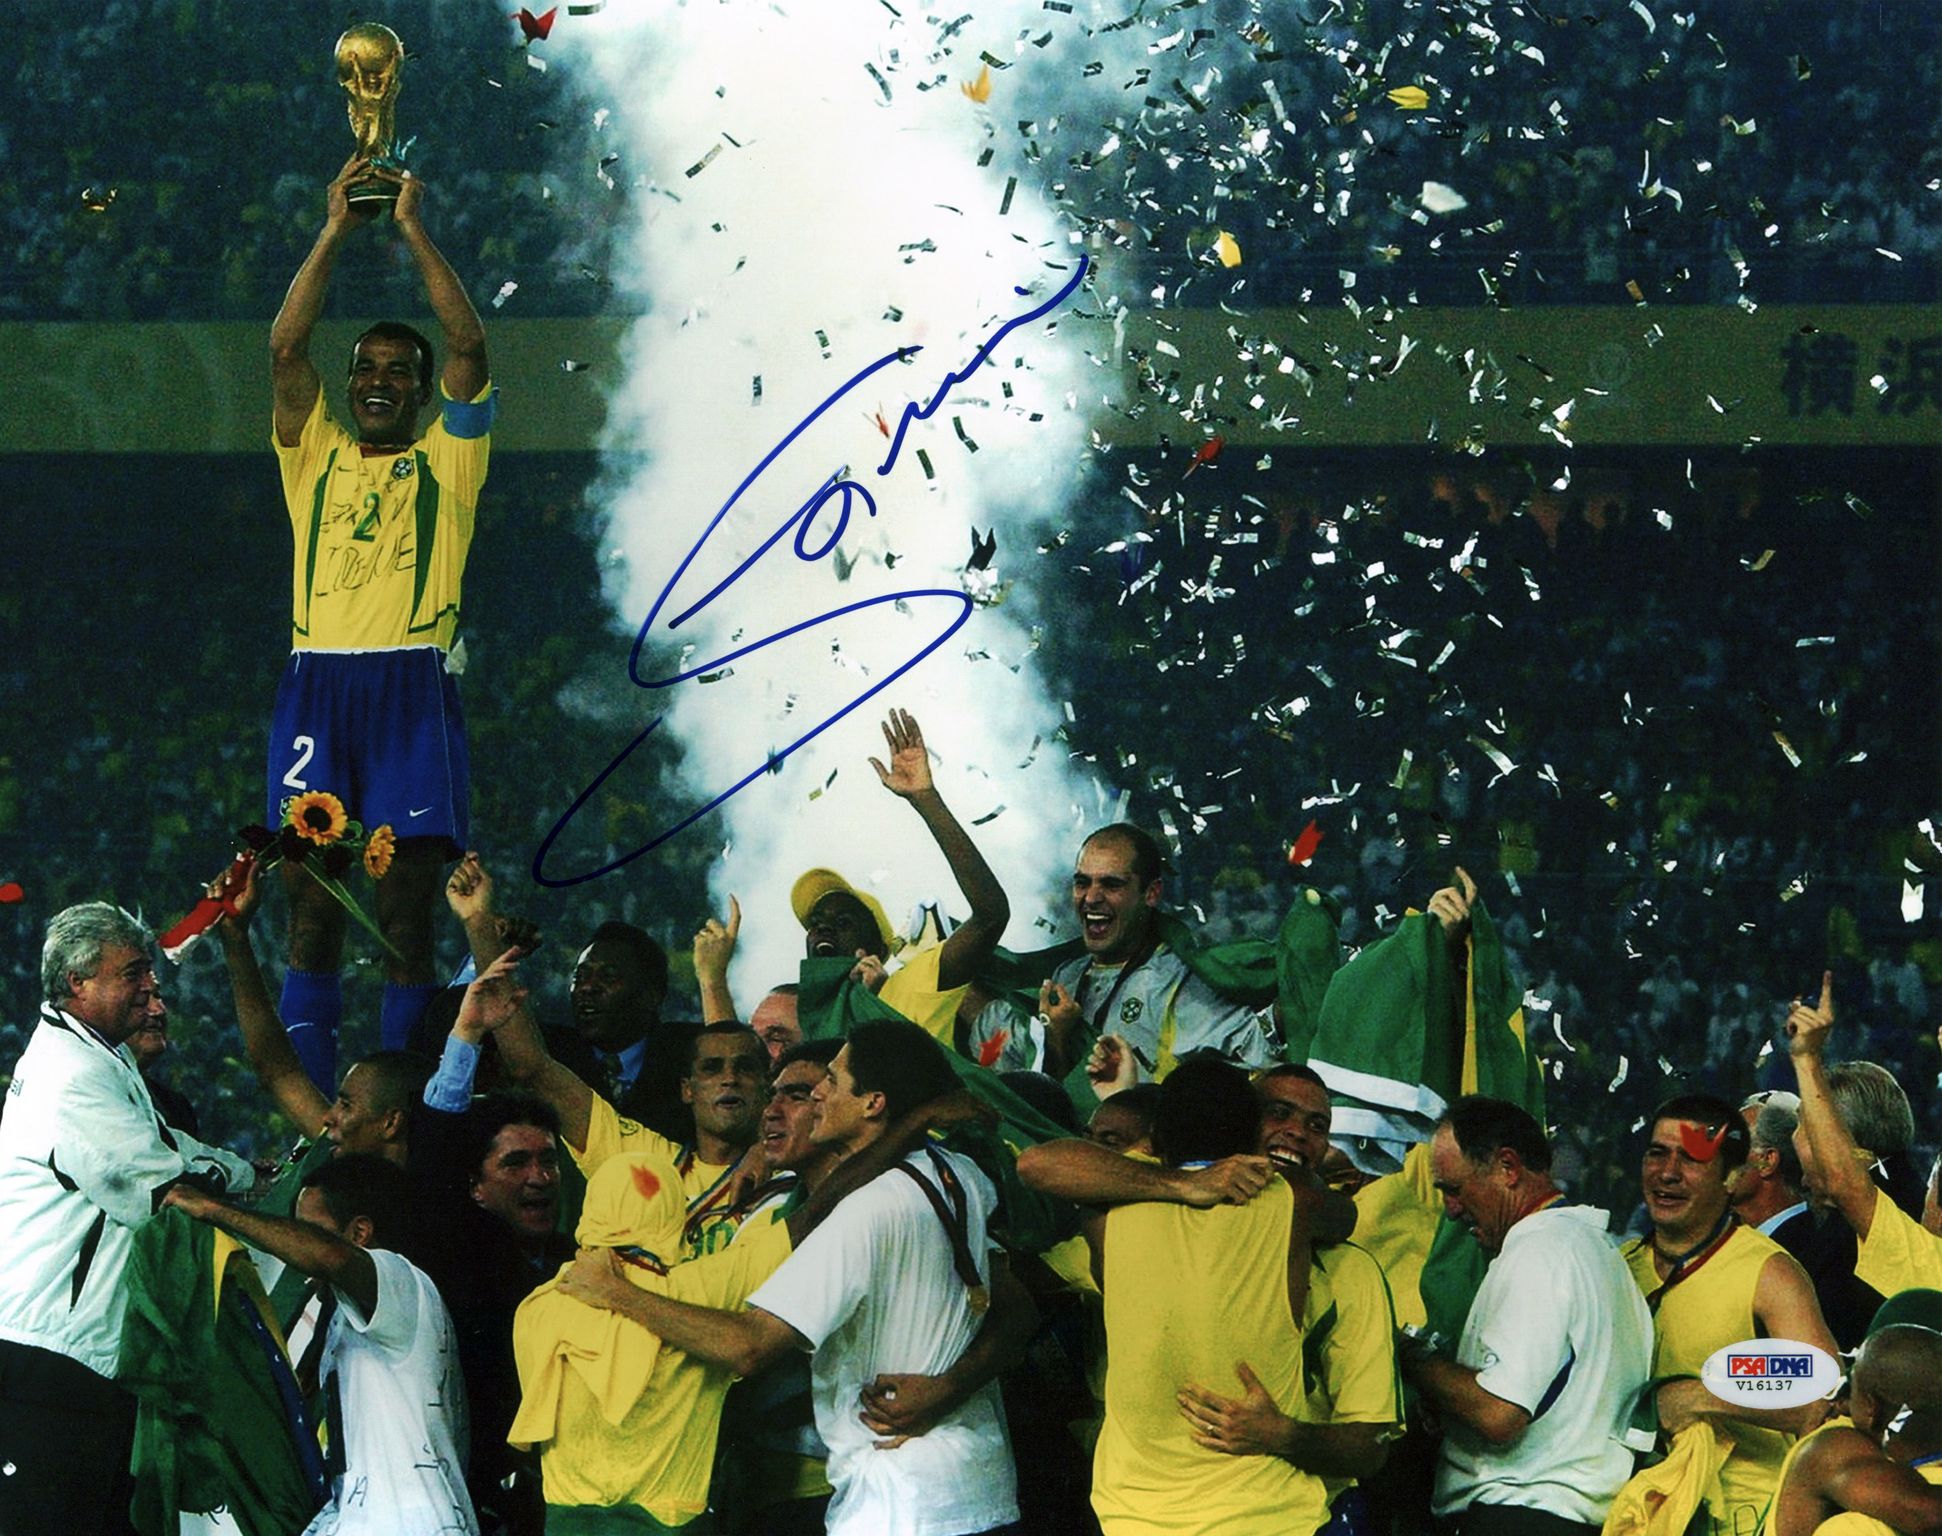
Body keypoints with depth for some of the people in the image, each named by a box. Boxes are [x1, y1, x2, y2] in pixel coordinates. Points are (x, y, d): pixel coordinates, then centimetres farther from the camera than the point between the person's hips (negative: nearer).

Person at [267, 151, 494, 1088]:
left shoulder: (445, 459, 13)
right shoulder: (315, 455, 18)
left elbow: (466, 347, 2)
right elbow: (286, 347, 7)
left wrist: (412, 229, 3)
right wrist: (336, 231, 6)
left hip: (411, 685, -2)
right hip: (316, 683, 2)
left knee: (407, 912, -4)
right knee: (311, 910, -2)